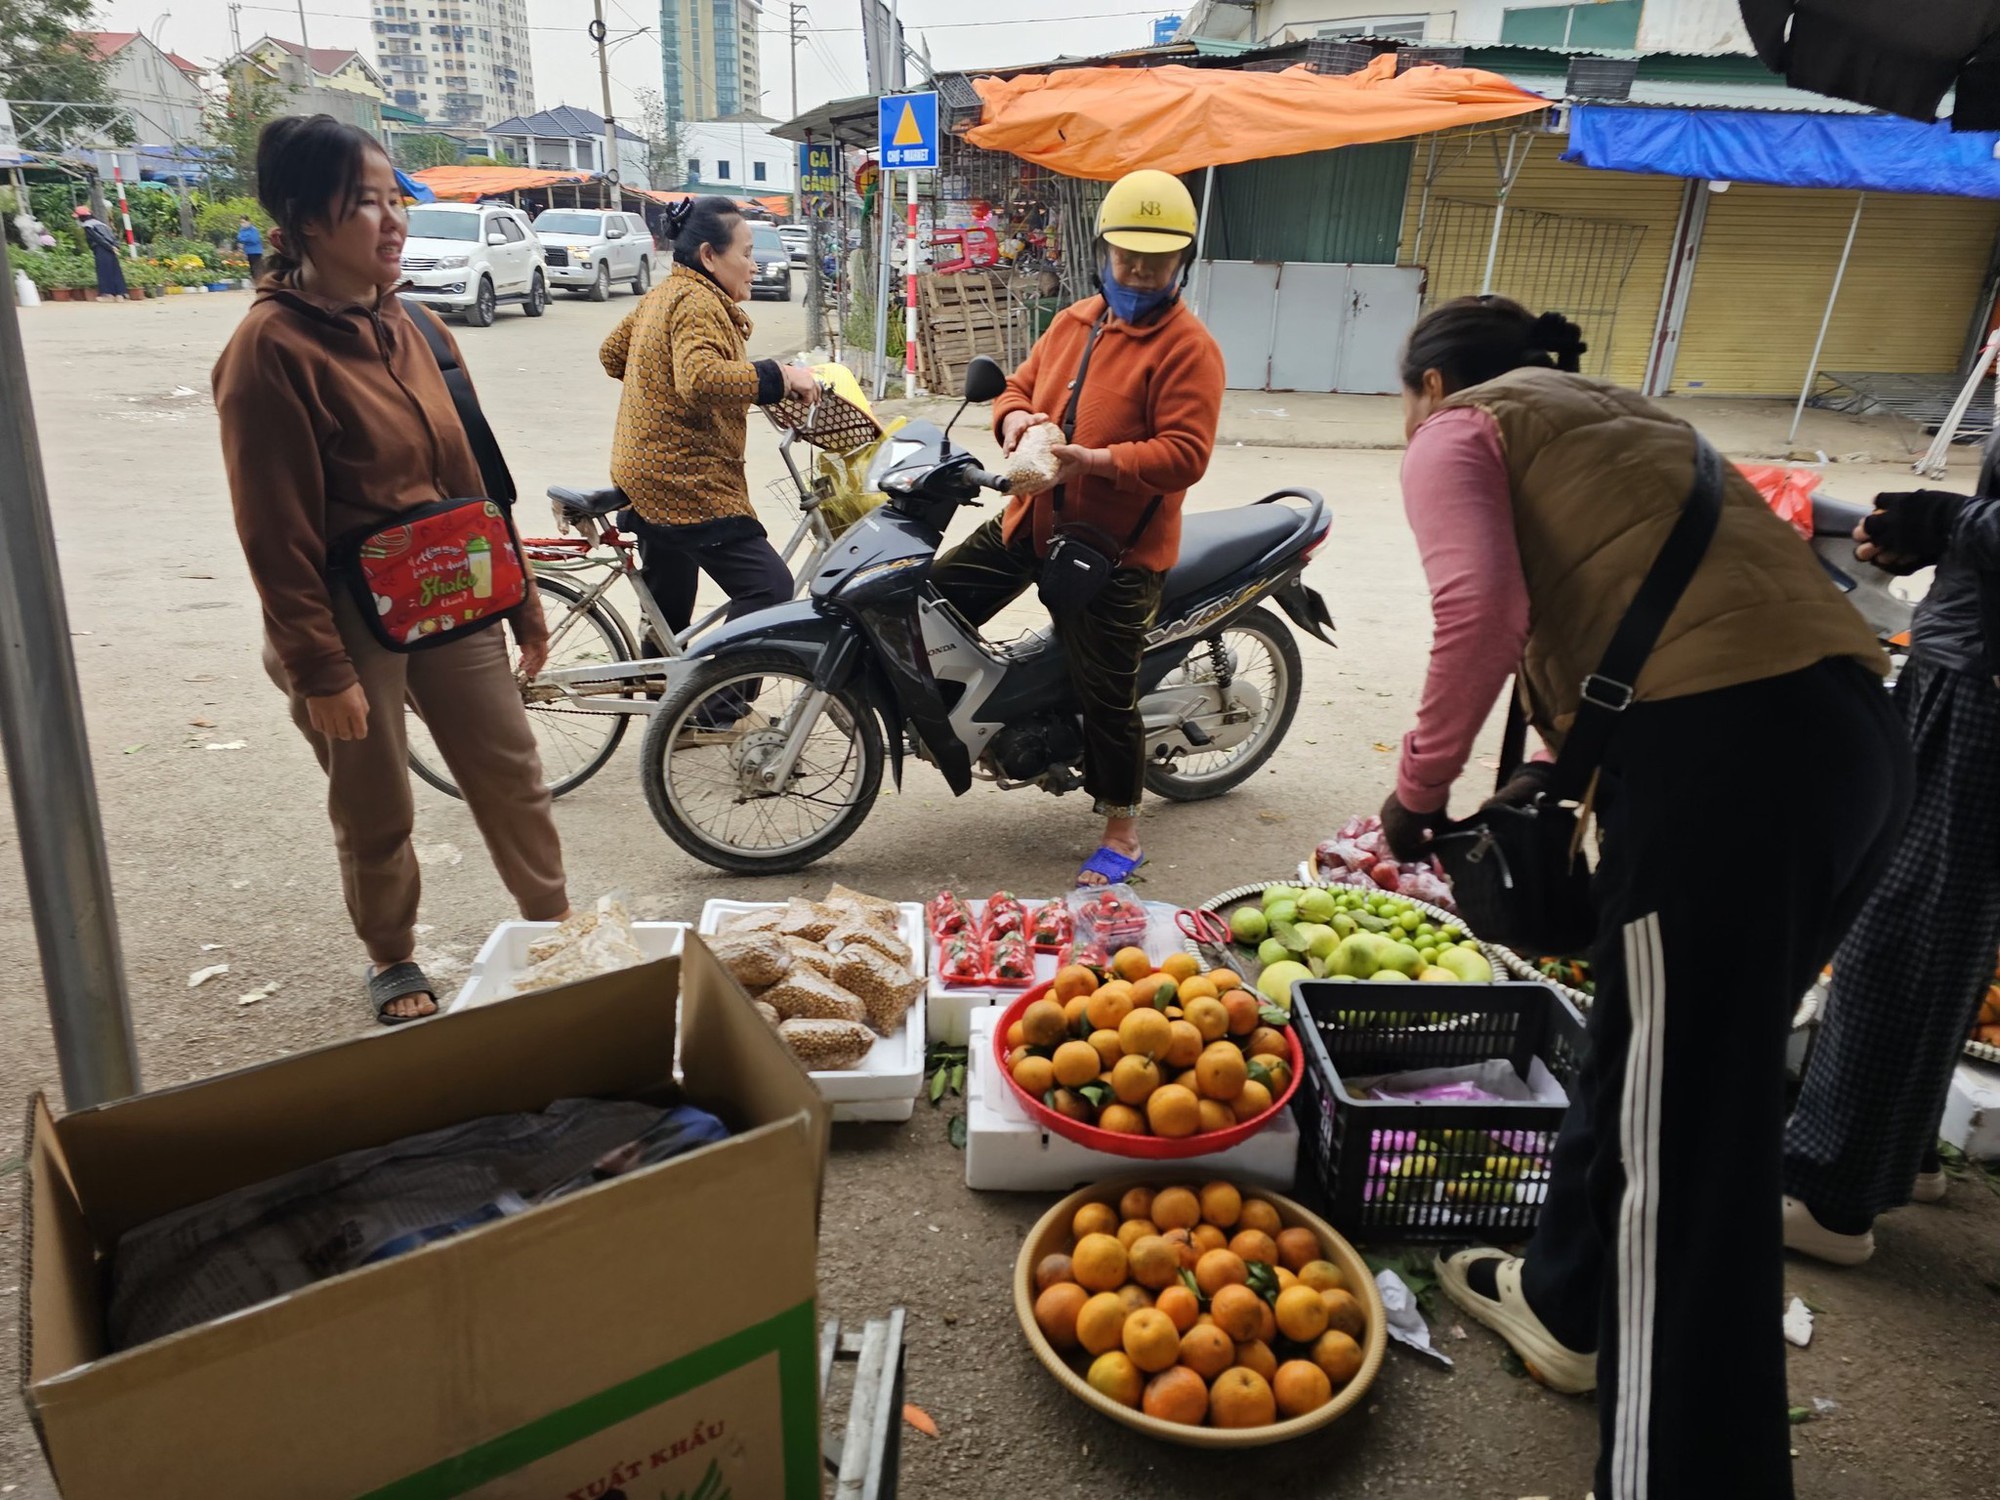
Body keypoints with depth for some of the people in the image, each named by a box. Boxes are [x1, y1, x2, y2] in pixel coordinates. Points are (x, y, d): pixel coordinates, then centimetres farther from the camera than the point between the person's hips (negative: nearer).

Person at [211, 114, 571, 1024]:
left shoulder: (409, 327, 6)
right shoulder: (271, 348, -15)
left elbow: (468, 477, 10)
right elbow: (276, 534, -15)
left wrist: (524, 605, 12)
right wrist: (321, 670, -15)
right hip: (351, 621, -6)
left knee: (512, 775, 11)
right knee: (376, 814, 10)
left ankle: (555, 930, 29)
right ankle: (392, 960, 33)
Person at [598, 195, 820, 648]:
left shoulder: (663, 296, 18)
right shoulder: (697, 301, -14)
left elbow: (611, 354, 28)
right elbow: (701, 377, -32)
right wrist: (779, 375, -28)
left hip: (648, 478, 11)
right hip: (687, 484, -11)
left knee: (669, 615, 18)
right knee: (770, 587, -17)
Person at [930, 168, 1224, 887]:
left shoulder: (1187, 347, -12)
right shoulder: (1073, 322, 11)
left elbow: (1185, 452, -20)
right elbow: (1021, 383, 18)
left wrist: (1095, 461, -32)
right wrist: (1015, 419, -6)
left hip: (1119, 546, -7)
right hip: (1032, 521, 7)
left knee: (1105, 696, 1)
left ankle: (1122, 834, 20)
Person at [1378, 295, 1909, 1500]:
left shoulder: (1458, 429, 8)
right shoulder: (1618, 416, 32)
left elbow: (1482, 607, -12)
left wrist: (1421, 784, -1)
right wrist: (1571, 762, 28)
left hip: (1725, 757, -9)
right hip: (1853, 735, 9)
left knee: (1684, 1138, -1)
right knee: (1655, 1064, 22)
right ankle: (1573, 1303, 42)